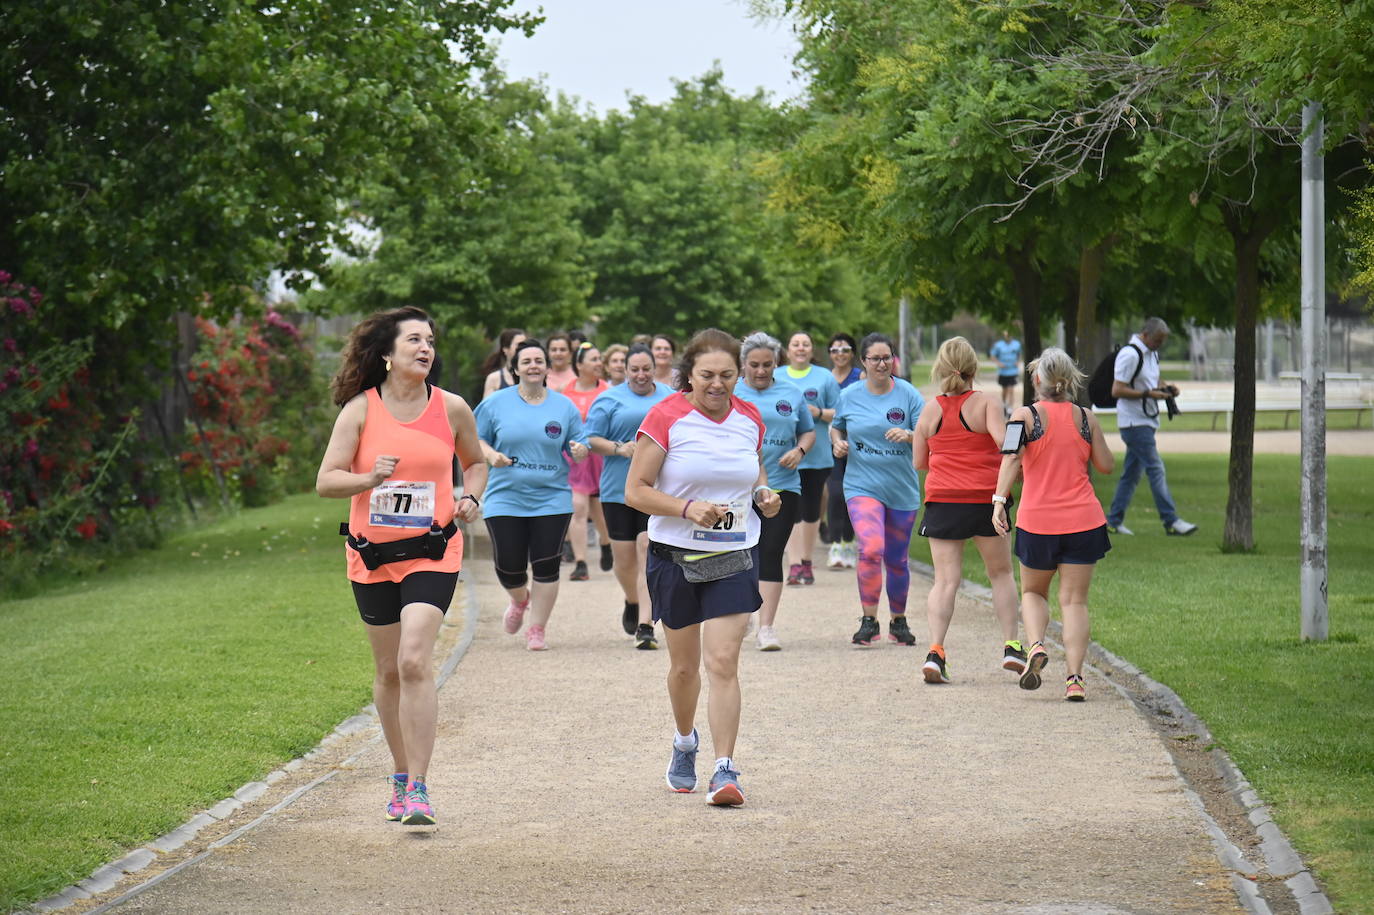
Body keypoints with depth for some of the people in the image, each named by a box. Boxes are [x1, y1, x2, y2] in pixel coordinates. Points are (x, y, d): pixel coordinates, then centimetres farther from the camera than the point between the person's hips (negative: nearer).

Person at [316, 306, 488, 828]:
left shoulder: (451, 408, 1)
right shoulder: (361, 409, -3)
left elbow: (475, 463, 19)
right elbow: (326, 481, -7)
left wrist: (470, 499, -1)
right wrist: (370, 479, -25)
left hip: (432, 553, -1)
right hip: (372, 554, 1)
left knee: (414, 662, -17)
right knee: (388, 671, 10)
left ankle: (418, 789, -16)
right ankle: (401, 778, 28)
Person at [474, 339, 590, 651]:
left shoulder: (565, 406, 6)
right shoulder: (496, 403, 3)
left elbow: (579, 446, 11)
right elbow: (477, 439, 8)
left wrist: (580, 451, -13)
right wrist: (491, 455, -12)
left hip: (552, 499, 1)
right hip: (506, 498, -1)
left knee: (546, 566, -4)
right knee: (508, 566, -2)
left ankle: (537, 629, 9)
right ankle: (520, 600, 33)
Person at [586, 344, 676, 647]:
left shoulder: (671, 399, 12)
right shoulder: (609, 400, 4)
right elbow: (591, 440, 1)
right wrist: (618, 448, -15)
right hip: (619, 490, 0)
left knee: (649, 554, -12)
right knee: (624, 557, 6)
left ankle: (645, 625, -14)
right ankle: (632, 602, 38)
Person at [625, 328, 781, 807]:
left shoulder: (750, 418, 3)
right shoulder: (666, 417, -10)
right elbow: (635, 491, -11)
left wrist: (763, 493, 1)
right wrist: (688, 507, -24)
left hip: (735, 556, 1)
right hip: (675, 554, -1)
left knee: (723, 662, -11)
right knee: (684, 665, 13)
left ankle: (725, 770, -12)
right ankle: (685, 742, 41)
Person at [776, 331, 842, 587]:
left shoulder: (824, 377, 7)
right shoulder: (775, 377, 9)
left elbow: (839, 414, 7)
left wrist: (819, 413, -12)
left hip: (817, 453, 0)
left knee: (811, 509, 7)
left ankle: (807, 562, 20)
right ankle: (795, 564, -11)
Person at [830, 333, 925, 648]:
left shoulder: (908, 395, -2)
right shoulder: (850, 396, 3)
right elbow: (836, 427, 20)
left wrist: (908, 435, -24)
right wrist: (838, 442, -1)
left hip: (903, 489, 1)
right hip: (862, 486, -1)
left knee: (896, 560, 11)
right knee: (871, 549, -22)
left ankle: (899, 620, 31)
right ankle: (869, 620, -11)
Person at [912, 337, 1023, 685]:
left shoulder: (930, 411, 6)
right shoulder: (987, 403, -4)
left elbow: (919, 461, 11)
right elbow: (1002, 439, -20)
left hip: (942, 501, 2)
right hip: (985, 499, -1)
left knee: (945, 580, 0)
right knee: (1001, 573, 17)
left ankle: (935, 651, -17)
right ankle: (1011, 647, 13)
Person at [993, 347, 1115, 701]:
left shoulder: (1024, 416, -4)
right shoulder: (1086, 418, 3)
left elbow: (1012, 458, -18)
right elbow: (1106, 465, 9)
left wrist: (999, 500, -21)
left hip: (1037, 522, -1)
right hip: (1083, 522, 1)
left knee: (1033, 592, 20)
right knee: (1074, 600, 5)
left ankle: (1036, 645, -8)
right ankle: (1075, 677, -7)